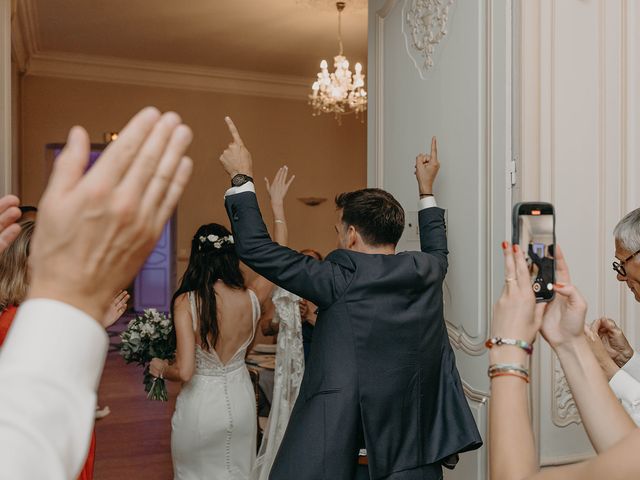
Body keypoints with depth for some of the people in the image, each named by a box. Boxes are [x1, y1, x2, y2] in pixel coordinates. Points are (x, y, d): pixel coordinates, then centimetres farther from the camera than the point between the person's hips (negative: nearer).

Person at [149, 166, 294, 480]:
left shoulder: (186, 302, -21)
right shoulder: (251, 299, -11)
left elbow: (185, 371, -24)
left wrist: (161, 369, -1)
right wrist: (278, 205, 12)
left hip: (200, 406, -3)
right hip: (240, 404, 3)